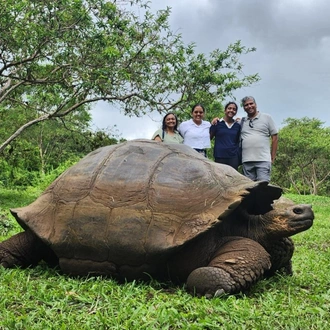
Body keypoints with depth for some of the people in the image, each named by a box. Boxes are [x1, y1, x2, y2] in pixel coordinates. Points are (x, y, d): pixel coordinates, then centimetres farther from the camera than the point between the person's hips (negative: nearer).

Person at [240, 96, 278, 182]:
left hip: (263, 160, -3)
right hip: (246, 161, 3)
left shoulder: (266, 118, 9)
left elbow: (275, 138, 8)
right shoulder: (242, 121, 14)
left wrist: (272, 157, 1)